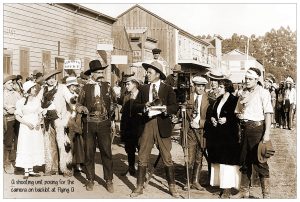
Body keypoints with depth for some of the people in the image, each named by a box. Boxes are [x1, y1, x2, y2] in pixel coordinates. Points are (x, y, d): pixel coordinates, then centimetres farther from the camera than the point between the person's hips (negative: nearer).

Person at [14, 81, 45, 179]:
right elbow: (17, 116, -4)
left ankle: (31, 170, 12)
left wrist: (39, 122, -7)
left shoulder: (37, 100, 6)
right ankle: (26, 171, 2)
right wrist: (27, 123, -16)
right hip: (26, 127, -4)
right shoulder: (21, 102, -6)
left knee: (35, 148, 4)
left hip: (36, 127, 4)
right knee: (25, 148, -3)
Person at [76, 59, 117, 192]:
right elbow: (78, 105, 10)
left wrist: (111, 116, 7)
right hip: (89, 124, 0)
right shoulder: (85, 88, 4)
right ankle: (90, 180, 18)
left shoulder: (107, 87, 5)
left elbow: (114, 102, 15)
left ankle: (109, 180, 9)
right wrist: (82, 108, -12)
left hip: (104, 124, 0)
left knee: (106, 152, -1)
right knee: (89, 153, 6)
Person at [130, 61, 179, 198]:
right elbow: (135, 107, 4)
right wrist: (145, 106, -15)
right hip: (147, 125, 2)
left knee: (167, 158, 4)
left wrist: (164, 108, -23)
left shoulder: (167, 89, 2)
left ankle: (172, 187, 16)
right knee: (142, 157, 4)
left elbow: (175, 107, -5)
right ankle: (139, 187, 14)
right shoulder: (143, 89, 10)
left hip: (162, 125, -2)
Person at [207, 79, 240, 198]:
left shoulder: (234, 100, -9)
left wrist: (227, 119, -20)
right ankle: (222, 185, 17)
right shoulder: (218, 100, 14)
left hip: (229, 134, -7)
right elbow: (212, 113, 21)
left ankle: (227, 189, 2)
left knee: (227, 160, -5)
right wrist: (212, 118, 1)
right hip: (217, 134, 7)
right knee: (219, 160, 8)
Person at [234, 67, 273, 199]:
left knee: (259, 161, -3)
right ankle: (244, 191, 24)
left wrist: (267, 133, -17)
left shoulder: (263, 93, -5)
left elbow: (268, 114, -11)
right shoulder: (243, 94, 15)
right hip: (245, 128, 6)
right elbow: (237, 112, 22)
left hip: (257, 127, -6)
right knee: (244, 161, 13)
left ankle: (266, 194, 7)